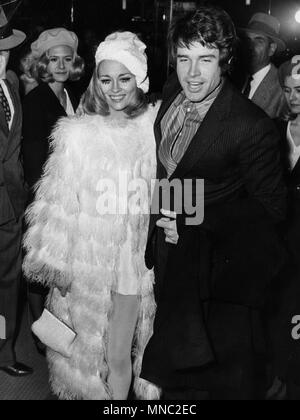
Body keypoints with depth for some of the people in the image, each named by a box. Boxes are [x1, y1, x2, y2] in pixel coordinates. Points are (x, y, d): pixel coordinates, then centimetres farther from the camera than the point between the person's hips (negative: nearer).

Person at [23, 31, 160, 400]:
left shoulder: (155, 128, -4)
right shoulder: (77, 135, -7)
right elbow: (59, 202, -5)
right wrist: (55, 262, -5)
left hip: (132, 256, 0)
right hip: (87, 257, 0)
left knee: (119, 356, 7)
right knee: (84, 346, 16)